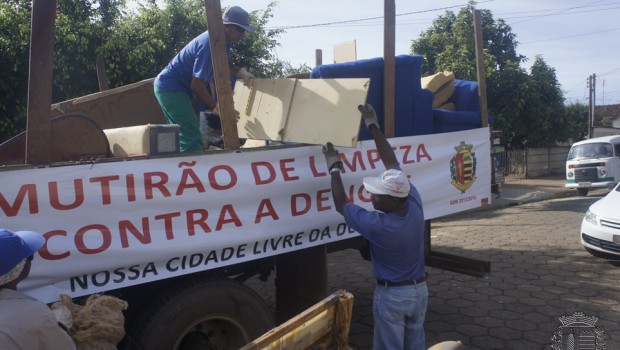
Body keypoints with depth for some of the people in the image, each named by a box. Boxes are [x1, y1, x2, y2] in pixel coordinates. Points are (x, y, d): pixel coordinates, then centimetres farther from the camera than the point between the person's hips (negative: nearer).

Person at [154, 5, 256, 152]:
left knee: (183, 136, 18)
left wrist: (241, 72, 0)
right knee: (192, 139, -17)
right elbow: (197, 85, -26)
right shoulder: (210, 44, -27)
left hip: (170, 86, 11)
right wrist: (217, 108, -17)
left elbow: (224, 62, 21)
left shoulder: (223, 40, 1)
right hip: (170, 87, -11)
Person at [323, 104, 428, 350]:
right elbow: (392, 163, -6)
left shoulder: (376, 225, -29)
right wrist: (373, 126, 1)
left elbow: (341, 205, -13)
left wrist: (334, 167, -5)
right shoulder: (414, 203, -14)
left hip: (391, 294, -6)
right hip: (419, 289, 6)